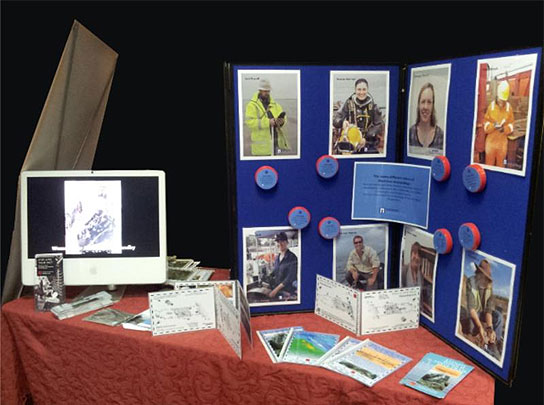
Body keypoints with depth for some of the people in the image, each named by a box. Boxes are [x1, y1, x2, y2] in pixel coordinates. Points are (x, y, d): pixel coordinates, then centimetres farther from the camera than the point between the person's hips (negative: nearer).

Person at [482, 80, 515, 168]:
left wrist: (505, 128, -17)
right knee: (489, 166, 5)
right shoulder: (491, 106, -5)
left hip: (502, 142, 1)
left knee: (500, 166, 9)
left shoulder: (509, 108, -1)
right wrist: (493, 125, -23)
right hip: (491, 141, -1)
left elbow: (511, 125, 3)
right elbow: (485, 126, -4)